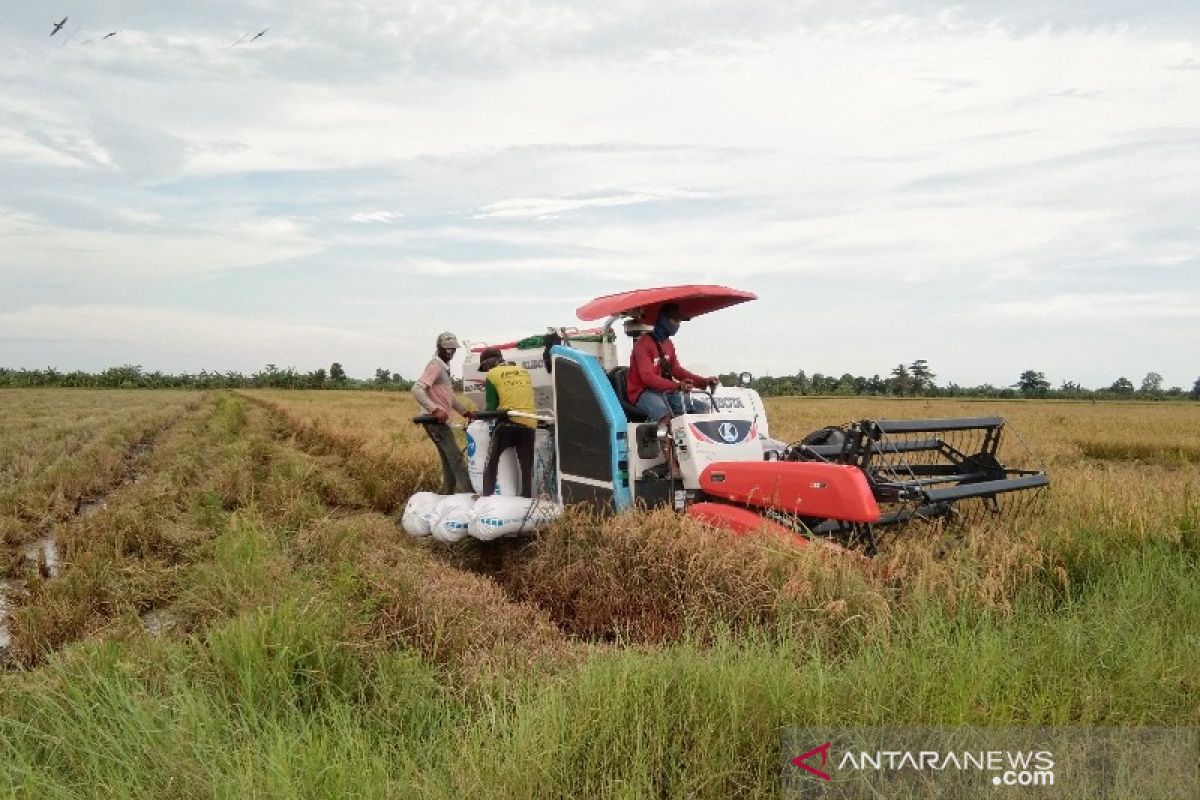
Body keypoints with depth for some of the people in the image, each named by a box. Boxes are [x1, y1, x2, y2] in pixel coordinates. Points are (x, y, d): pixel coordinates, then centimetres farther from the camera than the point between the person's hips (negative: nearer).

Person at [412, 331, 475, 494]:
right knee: (455, 458, -13)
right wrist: (435, 410, -32)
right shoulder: (435, 365, -11)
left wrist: (465, 410, 19)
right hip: (435, 420, -10)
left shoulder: (445, 367, 19)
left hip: (442, 421, 10)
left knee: (449, 461, 10)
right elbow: (417, 390, -24)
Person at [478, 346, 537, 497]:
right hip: (529, 423, 3)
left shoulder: (491, 375, 4)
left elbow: (491, 406, -1)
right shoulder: (524, 371, 17)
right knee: (527, 467, 11)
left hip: (507, 422, -3)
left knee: (491, 461, 13)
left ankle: (487, 495, 8)